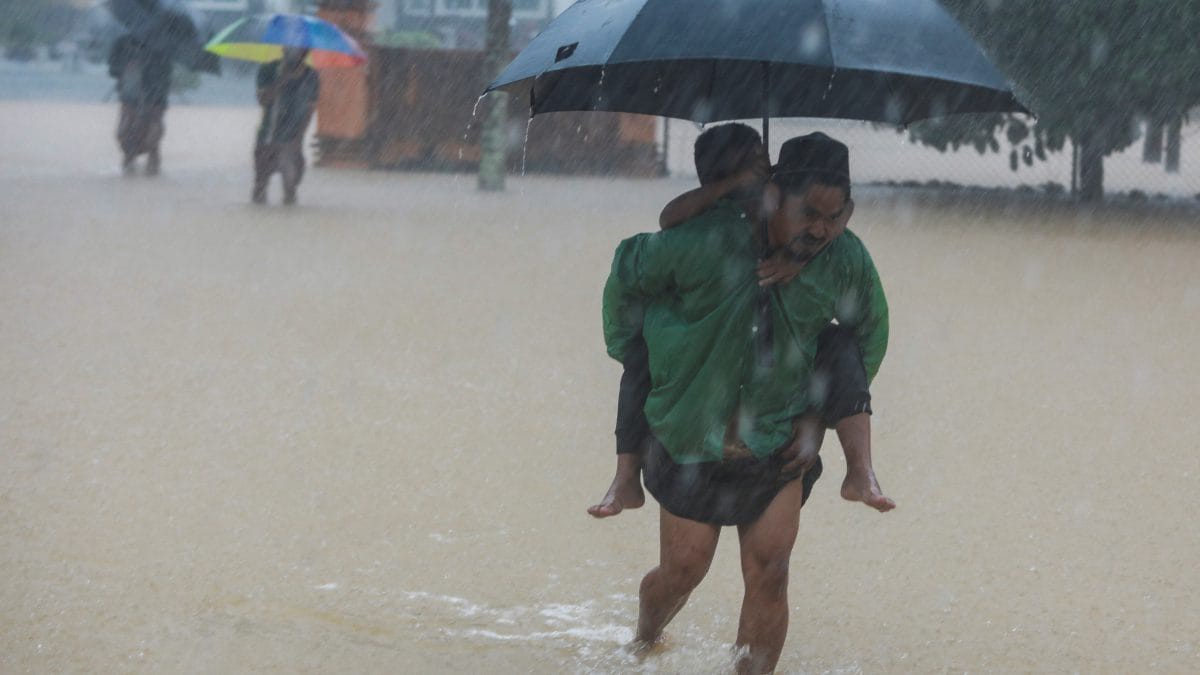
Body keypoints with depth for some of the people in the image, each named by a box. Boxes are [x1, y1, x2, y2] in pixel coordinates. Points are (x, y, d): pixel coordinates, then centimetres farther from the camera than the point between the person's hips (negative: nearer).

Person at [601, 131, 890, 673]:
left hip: (778, 443, 2)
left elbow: (870, 335, 9)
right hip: (692, 439, -2)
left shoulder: (846, 261, -11)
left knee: (769, 573, -8)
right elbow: (626, 274, -2)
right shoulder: (705, 243, -21)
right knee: (683, 570, 4)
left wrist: (820, 413, 4)